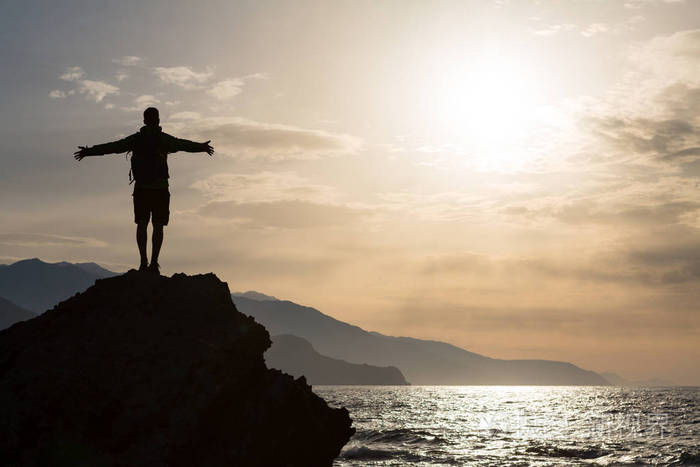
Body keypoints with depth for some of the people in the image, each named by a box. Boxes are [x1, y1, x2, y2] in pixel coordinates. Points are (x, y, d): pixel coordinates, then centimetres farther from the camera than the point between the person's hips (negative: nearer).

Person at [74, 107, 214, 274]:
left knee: (141, 224, 7)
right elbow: (186, 145, 8)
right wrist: (202, 147, 26)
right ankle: (154, 263, -6)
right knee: (158, 226, 1)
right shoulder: (164, 139, -1)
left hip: (141, 189, 2)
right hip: (160, 189, -2)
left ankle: (143, 262, 1)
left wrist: (88, 151, 21)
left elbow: (112, 147, 11)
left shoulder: (135, 139, 6)